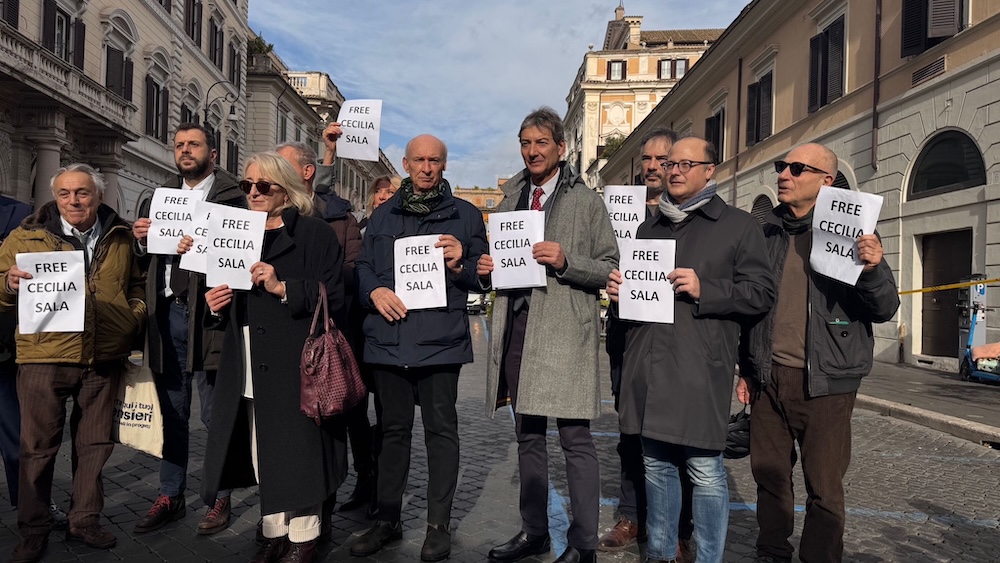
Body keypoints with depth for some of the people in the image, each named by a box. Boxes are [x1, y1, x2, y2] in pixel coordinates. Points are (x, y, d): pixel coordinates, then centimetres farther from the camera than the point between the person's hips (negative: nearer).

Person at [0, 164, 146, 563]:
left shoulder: (121, 239, 10)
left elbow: (136, 286, 21)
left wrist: (135, 318, 4)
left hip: (104, 360, 2)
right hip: (44, 356, -2)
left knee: (94, 444, 11)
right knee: (38, 447, 5)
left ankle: (85, 520, 26)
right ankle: (33, 531, 20)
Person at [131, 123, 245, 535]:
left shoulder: (231, 197, 0)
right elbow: (145, 258, 16)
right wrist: (141, 238, -4)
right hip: (166, 314, 6)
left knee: (215, 414, 3)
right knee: (172, 412, 14)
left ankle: (220, 499, 15)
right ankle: (170, 497, 26)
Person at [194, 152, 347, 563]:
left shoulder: (315, 234, -2)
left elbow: (332, 297, -12)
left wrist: (282, 287, -20)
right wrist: (216, 307, 4)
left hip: (296, 365, -6)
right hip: (250, 369, 6)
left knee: (297, 449, -1)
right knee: (262, 453, 11)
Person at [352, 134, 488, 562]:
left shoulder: (466, 215, 7)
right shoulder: (382, 216, 16)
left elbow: (483, 275, 5)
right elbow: (362, 266, 12)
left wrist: (460, 265, -15)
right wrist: (374, 291, -8)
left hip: (440, 338, -3)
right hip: (389, 337, 3)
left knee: (441, 429, 2)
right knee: (393, 429, 13)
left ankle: (439, 526, 14)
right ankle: (388, 520, 25)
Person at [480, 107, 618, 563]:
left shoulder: (587, 201, 2)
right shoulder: (509, 199, 17)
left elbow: (610, 268, -2)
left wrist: (566, 261, -17)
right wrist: (487, 269, 3)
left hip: (564, 331, -5)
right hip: (516, 325, 6)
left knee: (575, 439, -2)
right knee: (527, 435, 14)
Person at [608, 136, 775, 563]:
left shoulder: (738, 225, 5)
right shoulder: (650, 227, 21)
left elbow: (761, 292, -3)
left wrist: (704, 290, -14)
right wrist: (619, 289, 8)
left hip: (700, 367, -5)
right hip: (648, 365, 5)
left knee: (705, 470, -2)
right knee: (656, 464, 13)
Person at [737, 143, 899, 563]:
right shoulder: (766, 232, 8)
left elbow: (884, 309, -4)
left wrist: (872, 270, -25)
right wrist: (745, 369, 15)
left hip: (824, 382, -4)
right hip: (768, 378, 4)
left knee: (824, 487, 5)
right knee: (769, 475, 13)